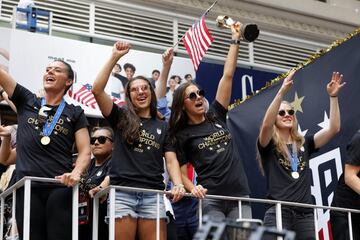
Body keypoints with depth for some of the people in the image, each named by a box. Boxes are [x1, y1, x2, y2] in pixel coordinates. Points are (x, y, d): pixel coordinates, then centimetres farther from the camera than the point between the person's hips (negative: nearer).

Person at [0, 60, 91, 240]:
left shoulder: (75, 113, 13)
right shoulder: (26, 101, 17)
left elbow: (85, 151, 4)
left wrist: (76, 173, -17)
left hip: (61, 187, -1)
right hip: (27, 187, 2)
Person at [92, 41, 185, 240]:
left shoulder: (163, 126, 18)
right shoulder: (121, 118, 12)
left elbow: (171, 160, 10)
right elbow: (97, 90, -1)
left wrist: (178, 184, -10)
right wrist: (115, 57, -1)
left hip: (153, 195, 2)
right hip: (123, 193, -2)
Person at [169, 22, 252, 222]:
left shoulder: (216, 116, 14)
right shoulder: (182, 135, 7)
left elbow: (228, 76, 12)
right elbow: (182, 173, 4)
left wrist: (235, 41, 10)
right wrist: (192, 188, -18)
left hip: (240, 196, 3)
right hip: (211, 200, -3)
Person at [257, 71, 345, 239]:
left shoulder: (304, 144, 16)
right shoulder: (268, 145, 4)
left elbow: (334, 129, 9)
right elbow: (266, 124, -17)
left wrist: (333, 96, 1)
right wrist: (282, 91, -23)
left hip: (305, 214, 4)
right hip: (278, 213, -4)